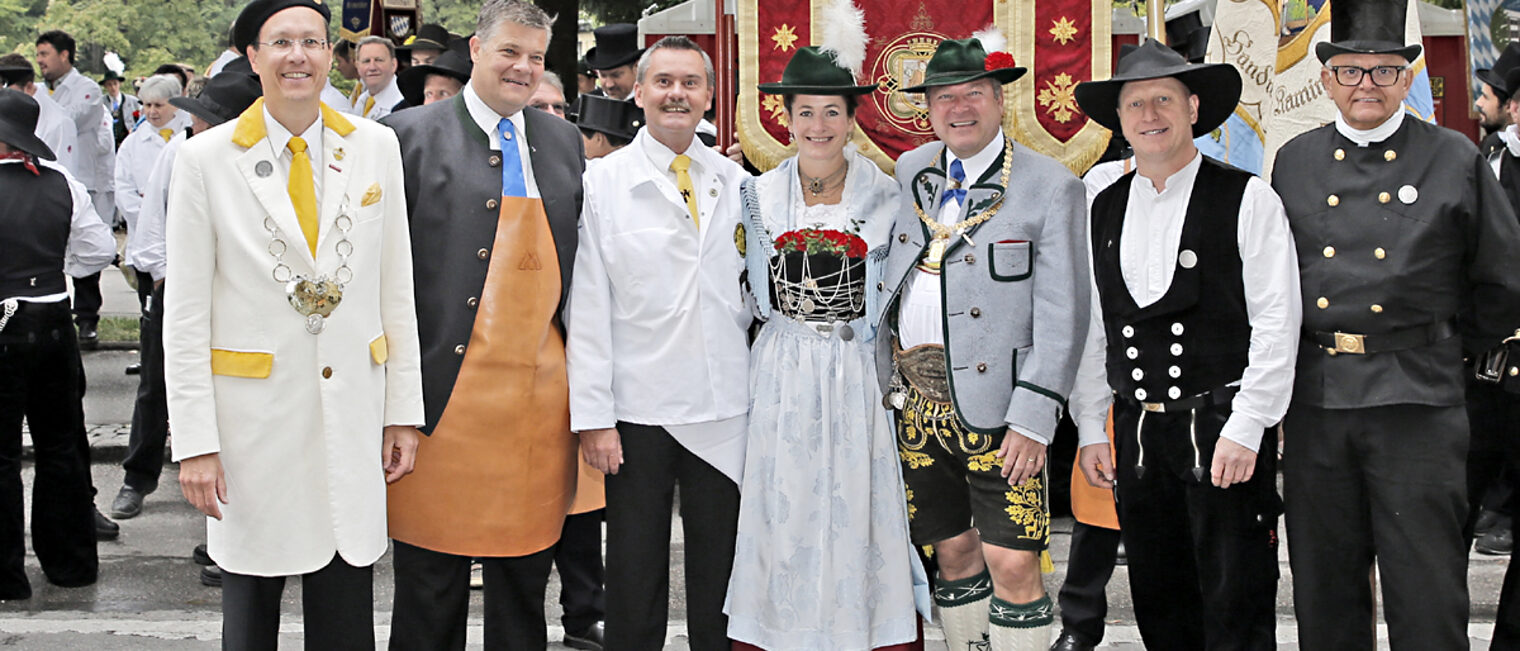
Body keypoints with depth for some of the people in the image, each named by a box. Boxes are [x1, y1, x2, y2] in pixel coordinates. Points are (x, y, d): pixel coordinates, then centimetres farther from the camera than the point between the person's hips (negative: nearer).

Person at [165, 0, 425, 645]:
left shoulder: (375, 147, 4)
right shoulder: (206, 159, -4)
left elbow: (396, 292, 8)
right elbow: (184, 315, -3)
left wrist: (403, 411, 5)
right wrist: (194, 442, -8)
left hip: (352, 415, 2)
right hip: (253, 416, -2)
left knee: (347, 620, 9)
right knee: (250, 614, 10)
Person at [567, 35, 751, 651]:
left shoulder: (736, 184, 8)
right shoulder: (601, 183, -1)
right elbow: (587, 307, -4)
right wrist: (593, 415, -8)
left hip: (725, 412, 3)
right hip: (638, 410, -2)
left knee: (720, 576, 10)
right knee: (634, 576, 6)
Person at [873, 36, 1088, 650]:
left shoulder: (1051, 185, -5)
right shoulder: (908, 172, 11)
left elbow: (1062, 314, -9)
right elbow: (887, 275, 19)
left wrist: (1033, 420, -15)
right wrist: (883, 380, 9)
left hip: (995, 403, -5)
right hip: (916, 400, 5)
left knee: (1013, 565, -8)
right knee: (952, 550, 12)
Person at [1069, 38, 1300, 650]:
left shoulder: (1248, 200, -3)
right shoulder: (1104, 210, 11)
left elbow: (1275, 323, -8)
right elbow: (1092, 329, 14)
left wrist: (1244, 430, -14)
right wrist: (1091, 428, 8)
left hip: (1222, 432, -4)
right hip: (1138, 433, 5)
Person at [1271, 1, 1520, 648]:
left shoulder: (1455, 159, 2)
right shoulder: (1294, 162, 10)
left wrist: (1455, 348, 12)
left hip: (1416, 399, -3)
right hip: (1314, 397, 3)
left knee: (1426, 593, -2)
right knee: (1325, 588, 10)